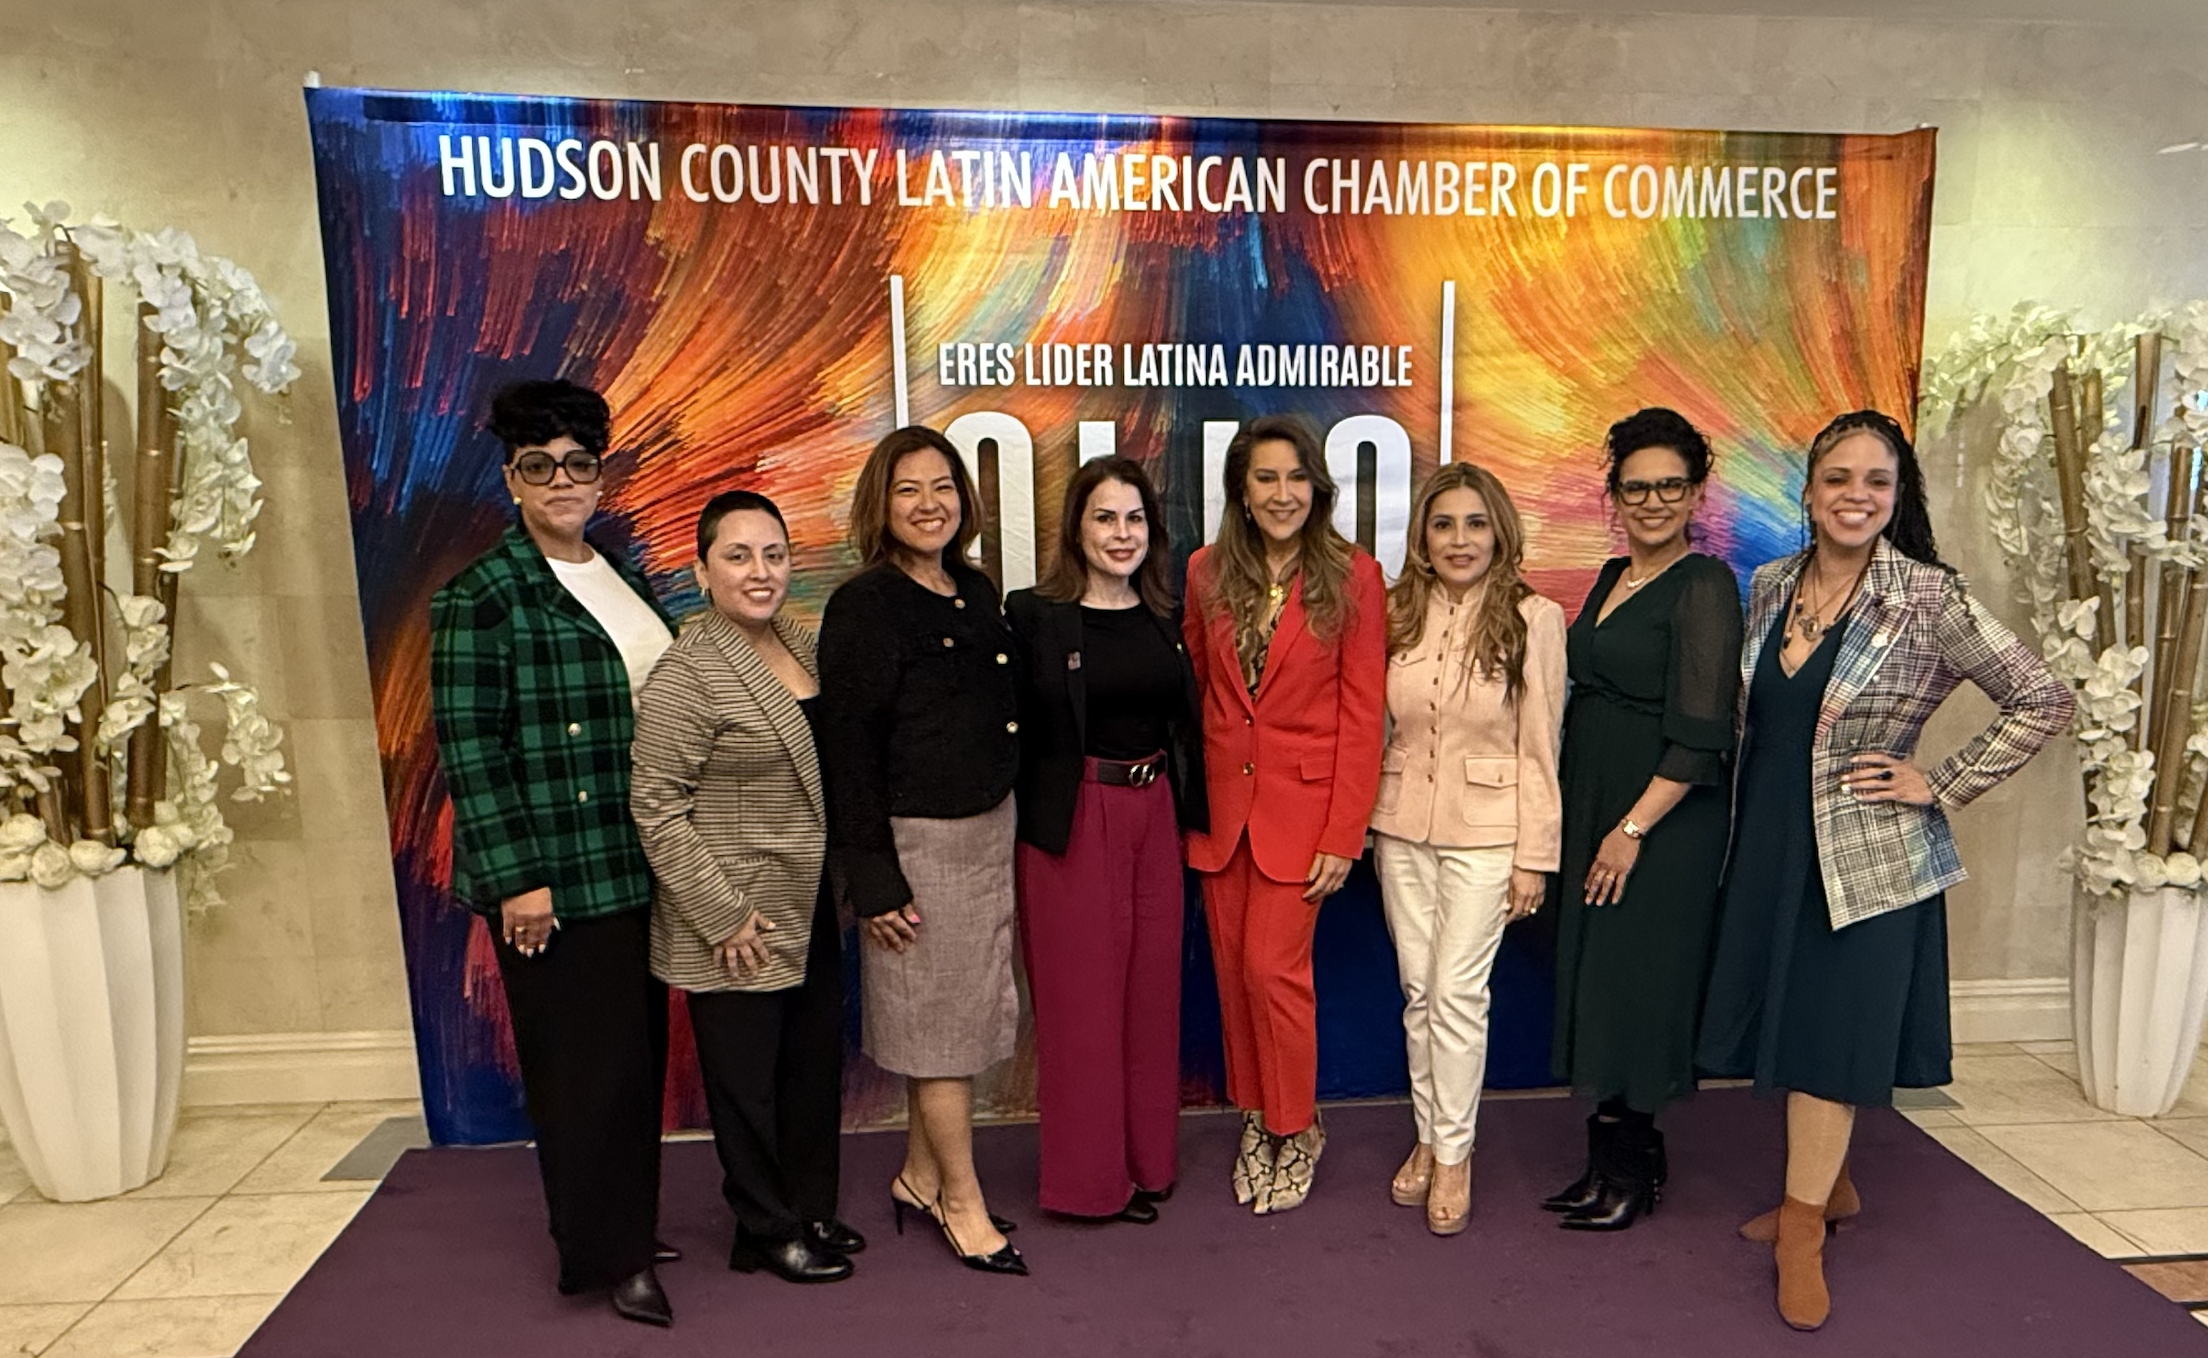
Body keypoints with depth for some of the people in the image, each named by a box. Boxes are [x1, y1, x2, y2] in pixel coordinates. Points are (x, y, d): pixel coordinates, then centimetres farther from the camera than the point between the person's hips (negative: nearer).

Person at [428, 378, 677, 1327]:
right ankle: (604, 1253, 19)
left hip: (638, 867, 7)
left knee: (639, 1053, 15)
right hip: (552, 875, -7)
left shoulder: (624, 579, 12)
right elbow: (468, 747, -14)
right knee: (585, 1061, 2)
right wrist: (515, 880, -17)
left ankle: (625, 1229, 32)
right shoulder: (483, 597, -10)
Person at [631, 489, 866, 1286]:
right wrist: (722, 915, -17)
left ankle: (811, 1212, 36)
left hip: (810, 913, 7)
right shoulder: (686, 674, -17)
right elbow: (654, 807, -18)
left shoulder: (799, 645, 6)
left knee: (816, 1066, 17)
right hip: (740, 928, -7)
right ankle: (767, 1232, 28)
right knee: (748, 1080, 9)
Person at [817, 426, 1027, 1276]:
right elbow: (847, 748, -15)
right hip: (916, 842, -7)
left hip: (989, 829, 8)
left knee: (966, 1012, 16)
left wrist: (1008, 824, 13)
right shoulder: (864, 606, -12)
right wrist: (873, 877, -16)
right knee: (939, 1021, 5)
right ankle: (963, 1203, 22)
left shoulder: (977, 594, 9)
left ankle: (920, 1178, 34)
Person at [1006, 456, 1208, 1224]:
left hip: (1155, 815, 5)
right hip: (1072, 821, -5)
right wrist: (1033, 822, -11)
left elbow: (1184, 724, 14)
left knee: (1153, 989, 13)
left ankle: (1148, 1160, 30)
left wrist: (1188, 812, 8)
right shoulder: (1035, 616, -8)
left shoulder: (1166, 618, 8)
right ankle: (1089, 1176, 21)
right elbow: (1017, 731, -9)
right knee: (1080, 995, 5)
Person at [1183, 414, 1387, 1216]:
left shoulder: (1351, 577, -6)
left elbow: (1362, 713, -7)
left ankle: (1296, 1129, 21)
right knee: (1233, 972, 11)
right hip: (1220, 801, 4)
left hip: (1301, 803, -4)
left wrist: (1343, 834, -10)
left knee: (1273, 967, -3)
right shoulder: (1208, 572, 4)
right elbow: (1192, 684, 11)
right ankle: (1255, 1121, 31)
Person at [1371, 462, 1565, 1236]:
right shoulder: (1397, 613, 2)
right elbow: (1376, 728, 8)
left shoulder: (1533, 618, -8)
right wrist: (1367, 827, 7)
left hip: (1485, 832, -4)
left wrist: (1535, 856, -6)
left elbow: (1539, 747, -6)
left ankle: (1454, 1154, 17)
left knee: (1458, 992, -1)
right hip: (1402, 826, 4)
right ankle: (1428, 1136, 28)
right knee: (1418, 991, 12)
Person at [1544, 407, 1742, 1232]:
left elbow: (1699, 737, -17)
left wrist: (1631, 830, -19)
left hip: (1664, 816, -8)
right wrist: (1590, 820, 11)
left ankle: (1633, 1170, 17)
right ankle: (1610, 1153, 26)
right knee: (1594, 975, 13)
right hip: (1592, 806, 8)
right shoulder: (1611, 577, 11)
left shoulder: (1704, 585, -12)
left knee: (1636, 981, 1)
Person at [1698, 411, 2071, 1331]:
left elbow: (2043, 703, -8)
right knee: (1787, 1023, 15)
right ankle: (1828, 1184, 36)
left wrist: (1941, 786, -10)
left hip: (1864, 855, -5)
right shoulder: (1771, 586, 3)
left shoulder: (1927, 600, -12)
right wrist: (1745, 818, 11)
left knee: (1829, 1033, 4)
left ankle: (1803, 1226, 19)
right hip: (1769, 842, 5)